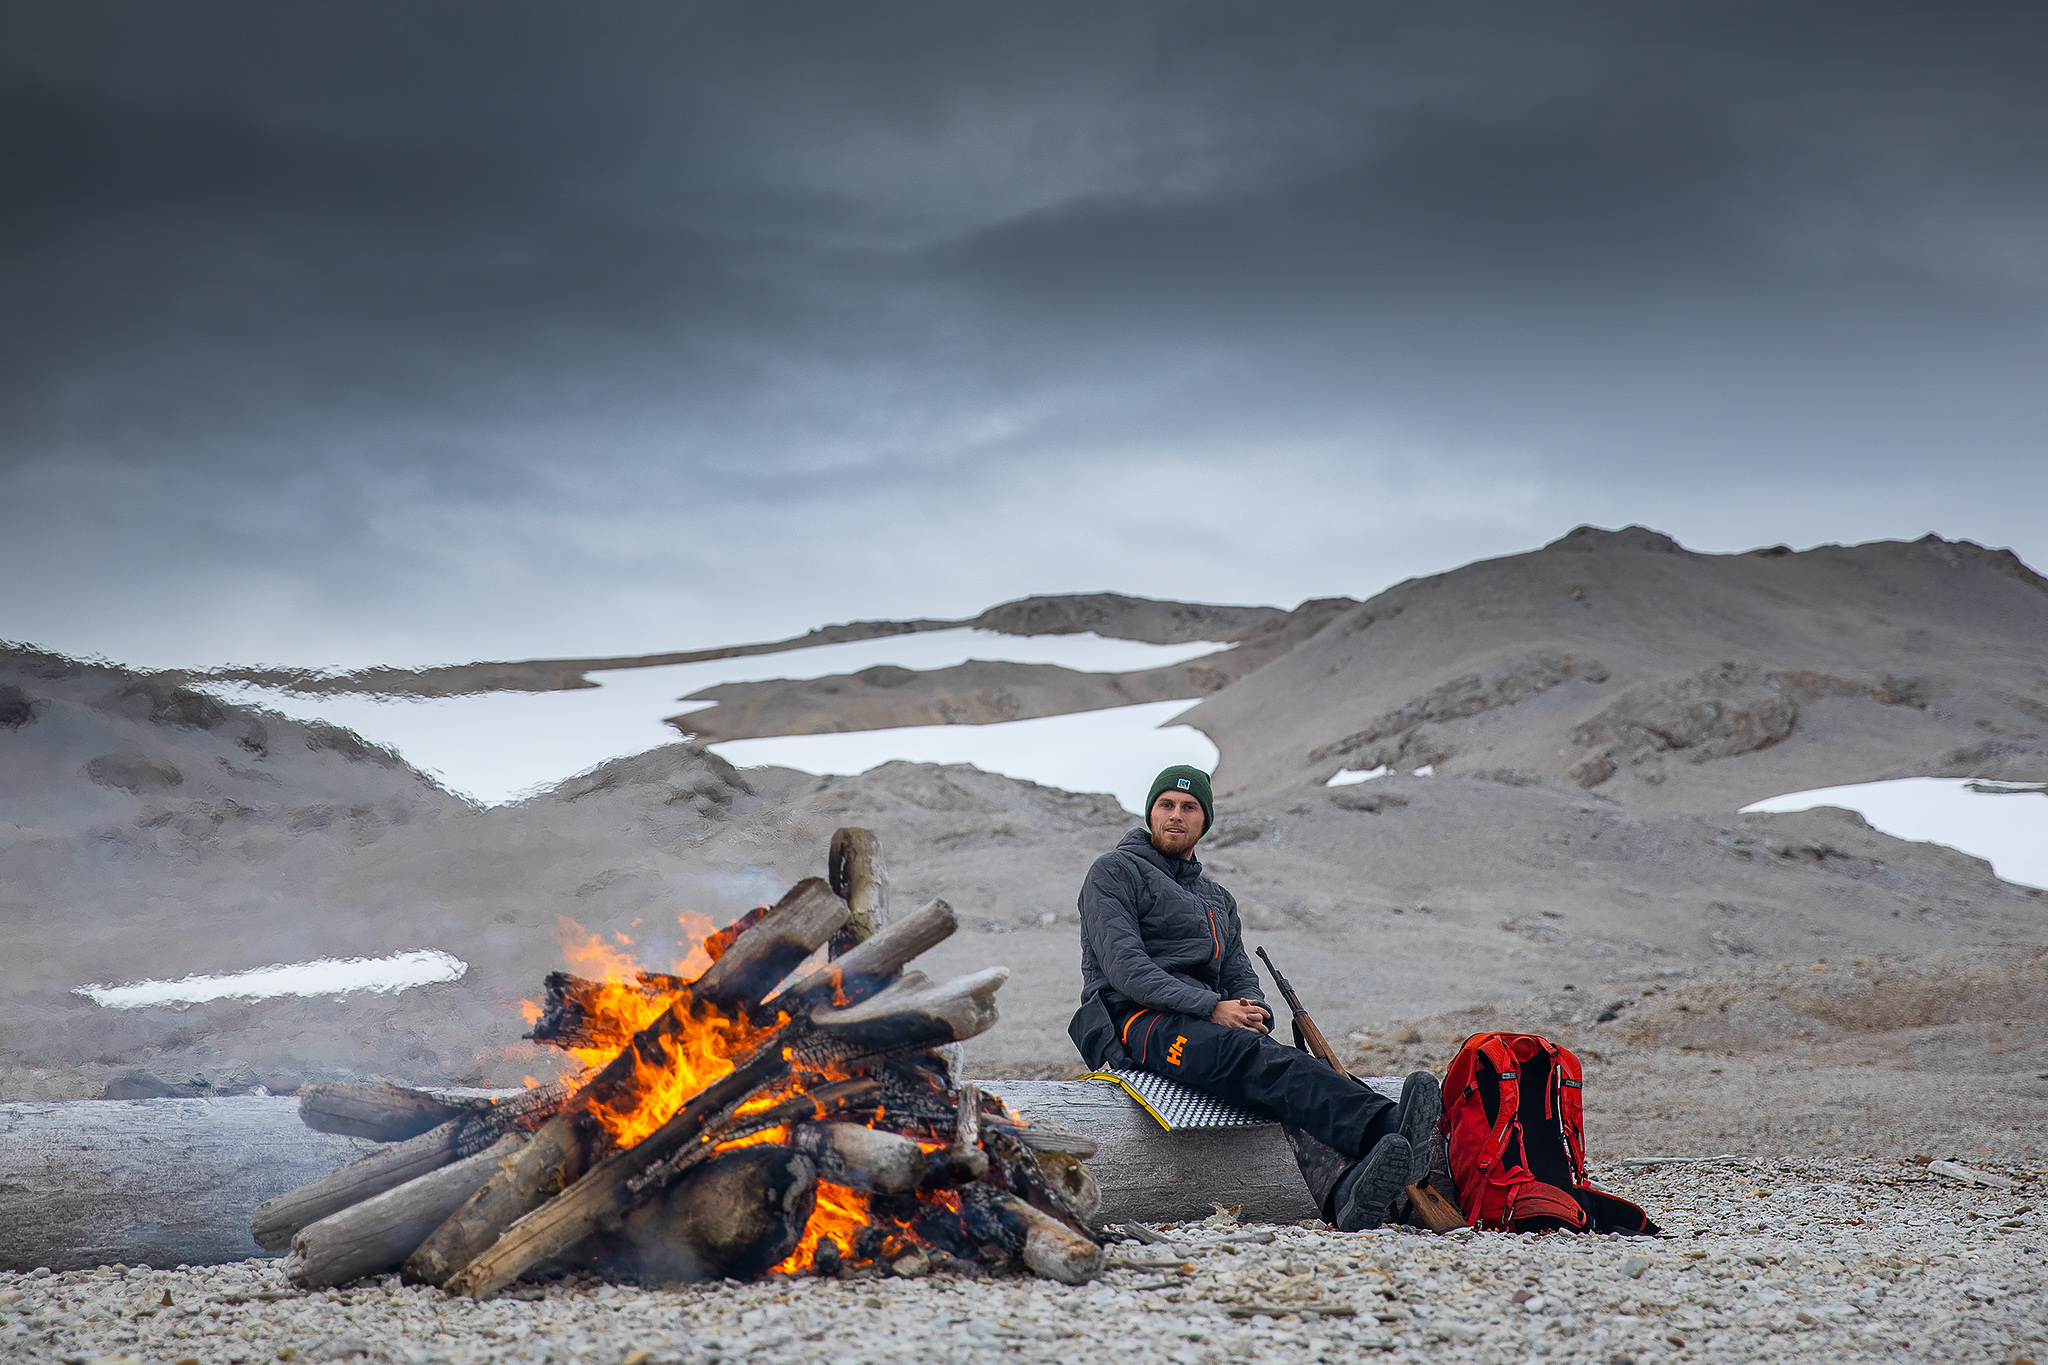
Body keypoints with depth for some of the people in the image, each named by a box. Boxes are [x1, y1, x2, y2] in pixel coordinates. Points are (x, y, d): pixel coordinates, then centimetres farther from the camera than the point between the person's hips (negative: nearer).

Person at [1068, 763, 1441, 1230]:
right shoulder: (1116, 872, 9)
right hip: (1136, 1020, -6)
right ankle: (1388, 1129, -62)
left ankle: (1347, 1192, -59)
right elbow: (1124, 968, -6)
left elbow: (1239, 976, 22)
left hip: (1209, 1024, 6)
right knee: (1256, 1058, -36)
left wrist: (1252, 1013, -5)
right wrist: (1212, 1008, -15)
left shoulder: (1218, 900, 31)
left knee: (1297, 1073, -29)